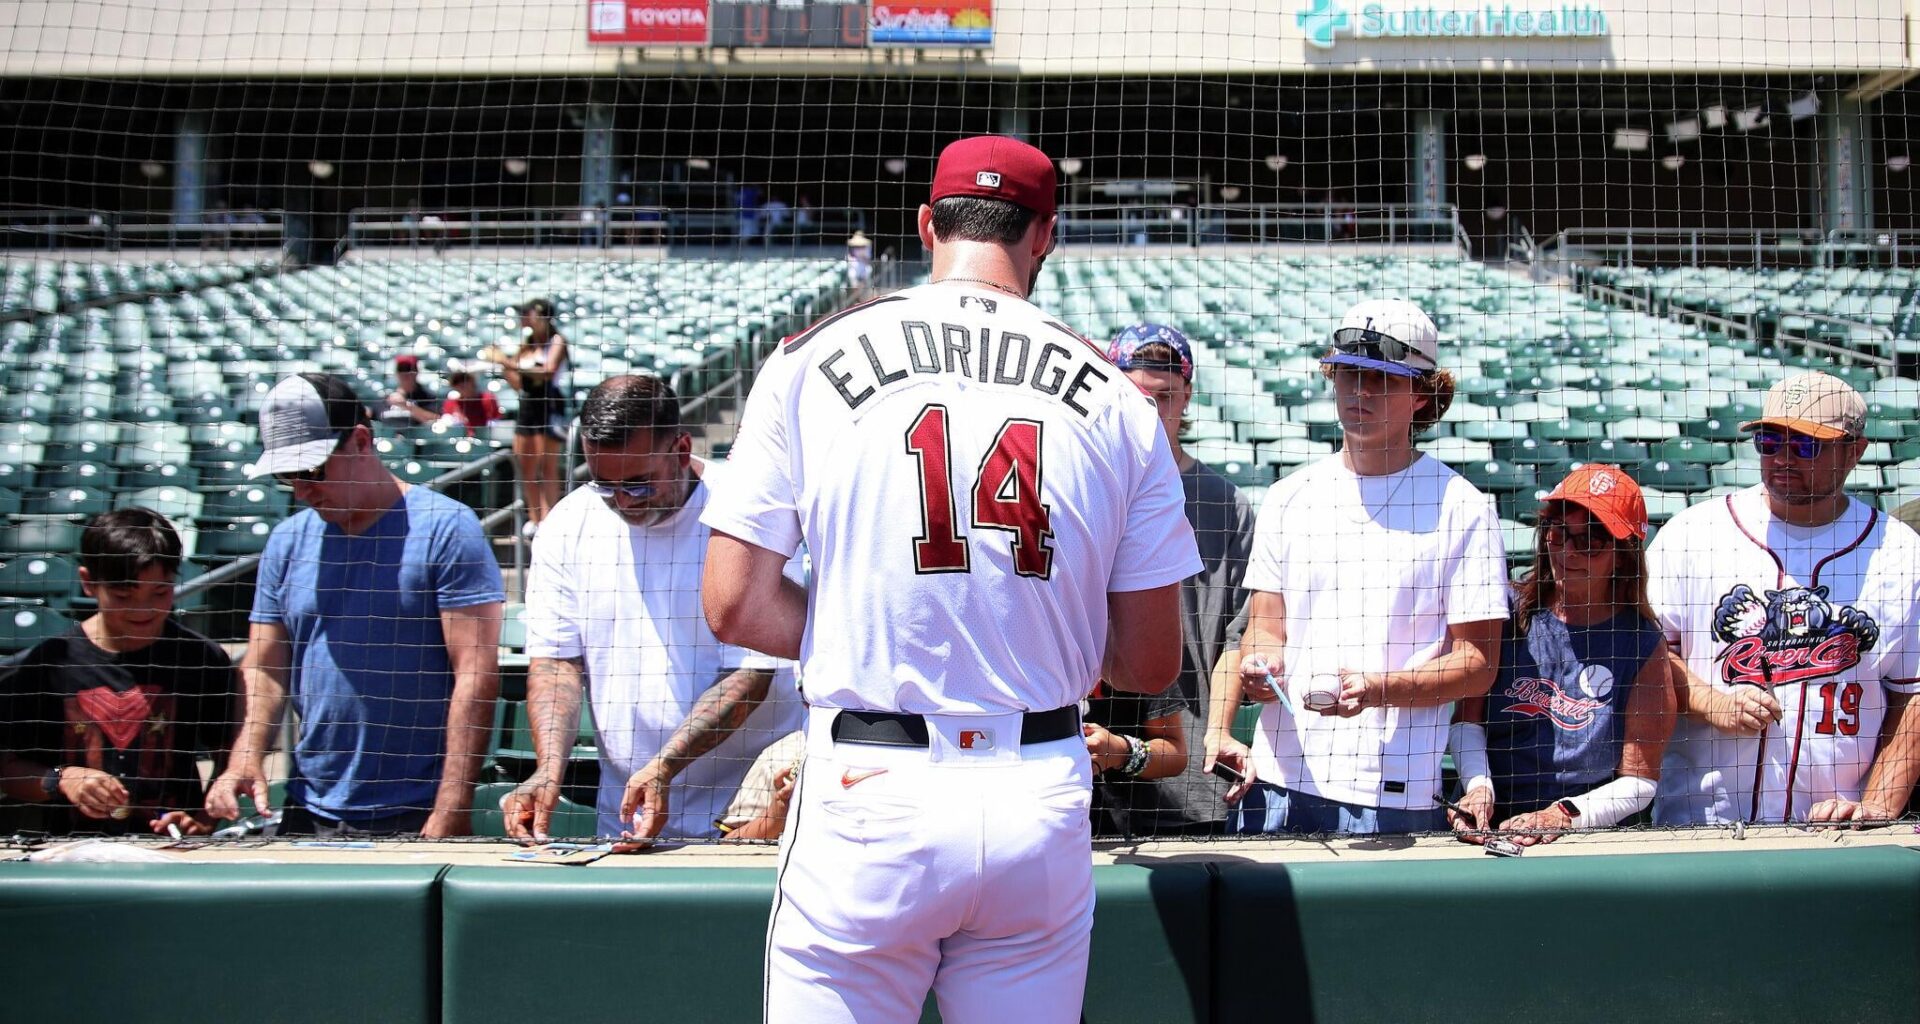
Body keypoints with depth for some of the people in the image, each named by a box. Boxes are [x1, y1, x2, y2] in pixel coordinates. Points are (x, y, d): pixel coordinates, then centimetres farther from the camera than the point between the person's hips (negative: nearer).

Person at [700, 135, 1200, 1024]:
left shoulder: (811, 362, -1)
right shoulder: (1116, 400, 2)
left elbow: (735, 607, -2)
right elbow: (1151, 666, 4)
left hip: (870, 801, -2)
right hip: (1044, 805, 2)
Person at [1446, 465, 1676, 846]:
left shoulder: (1644, 644, 2)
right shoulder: (1509, 611, 6)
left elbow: (1639, 782, 2)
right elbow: (1467, 717, 5)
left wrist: (1564, 815, -10)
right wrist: (1479, 787, -11)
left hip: (1588, 843, -2)